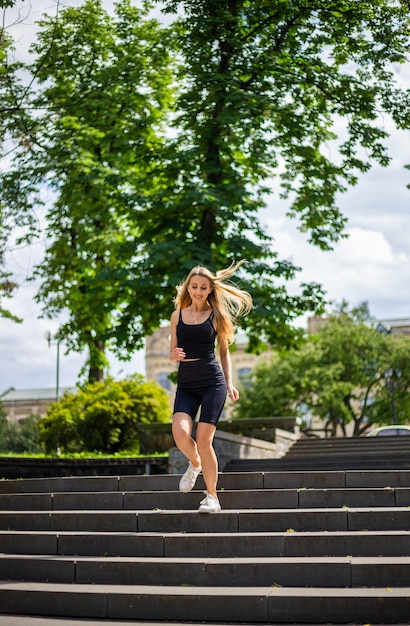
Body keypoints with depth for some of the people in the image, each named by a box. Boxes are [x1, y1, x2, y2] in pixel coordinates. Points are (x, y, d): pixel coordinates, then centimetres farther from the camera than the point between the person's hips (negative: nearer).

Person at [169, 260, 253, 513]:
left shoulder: (216, 316, 4)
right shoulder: (178, 315, 10)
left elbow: (224, 351, 11)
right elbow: (172, 351, 16)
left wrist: (230, 383, 2)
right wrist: (174, 355, -8)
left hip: (212, 382, -2)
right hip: (186, 385, 3)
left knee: (203, 441, -9)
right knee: (180, 433, -19)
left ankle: (212, 497, 8)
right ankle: (195, 463, 17)